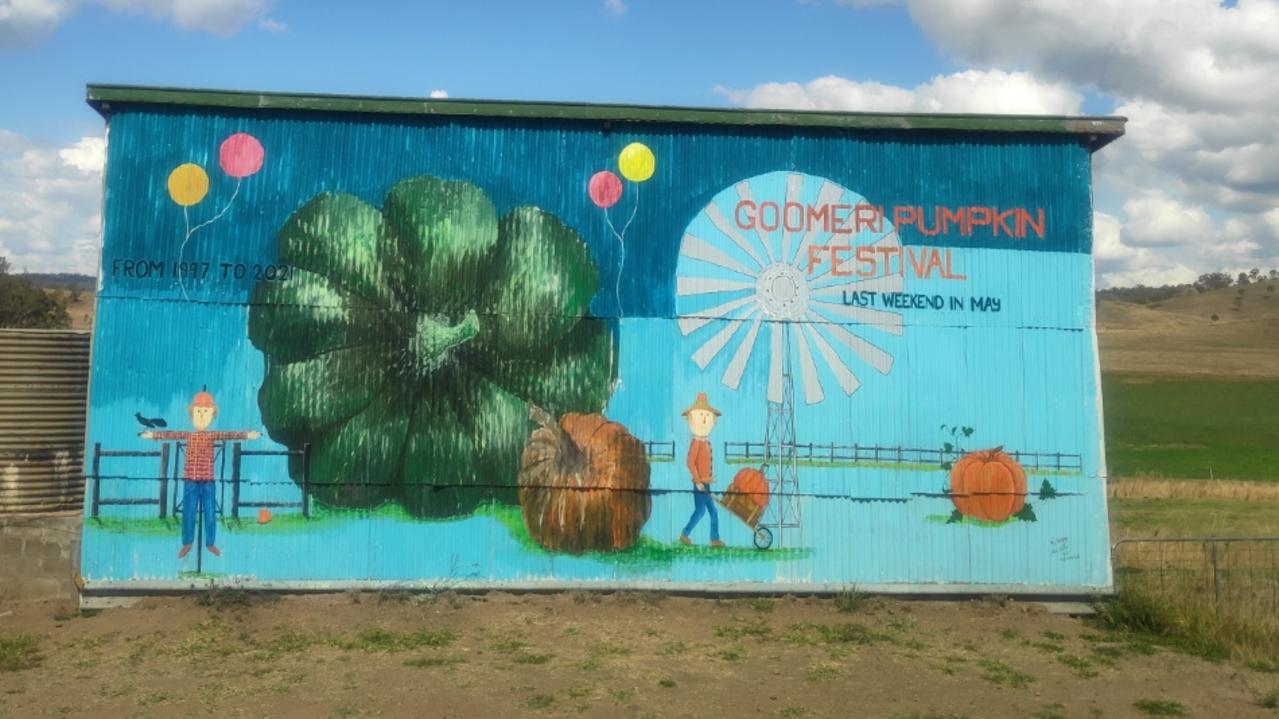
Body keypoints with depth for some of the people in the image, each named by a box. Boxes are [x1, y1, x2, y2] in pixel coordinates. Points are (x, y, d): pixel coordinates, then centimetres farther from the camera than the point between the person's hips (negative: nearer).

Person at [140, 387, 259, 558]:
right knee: (188, 512, 6)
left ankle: (210, 543, 15)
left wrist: (247, 435, -29)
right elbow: (170, 434, 4)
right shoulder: (188, 435, 3)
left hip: (208, 480, -1)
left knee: (210, 512, 3)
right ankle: (187, 543, 19)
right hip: (190, 480, 1)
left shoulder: (213, 435, -3)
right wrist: (152, 434, -2)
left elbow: (229, 435, -15)